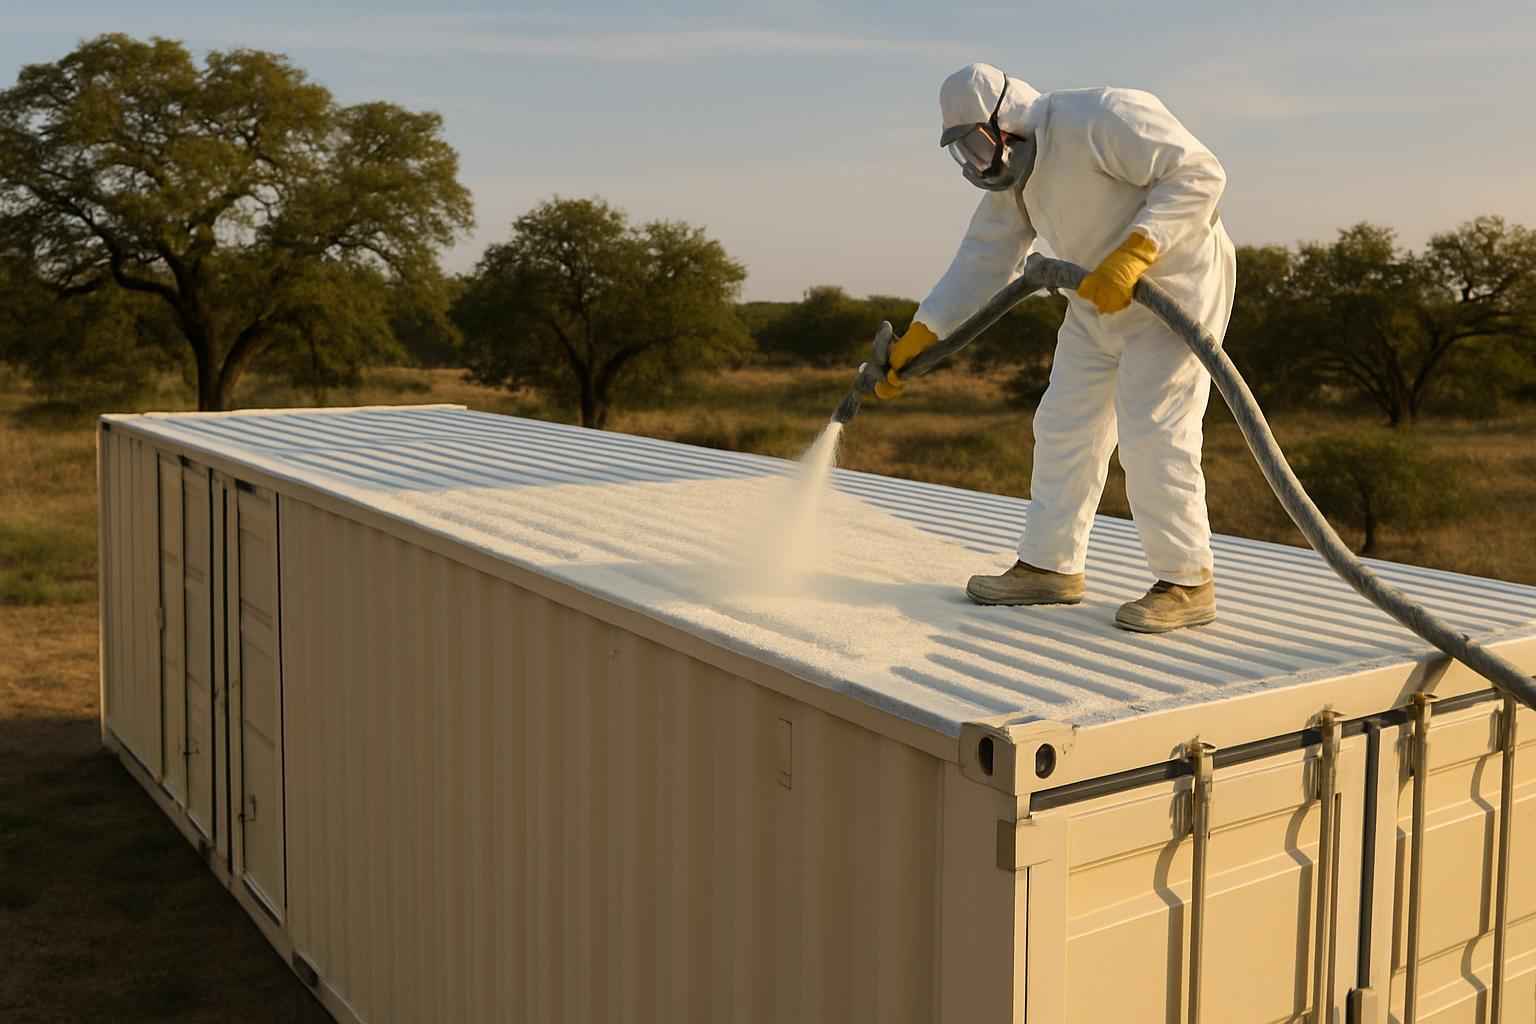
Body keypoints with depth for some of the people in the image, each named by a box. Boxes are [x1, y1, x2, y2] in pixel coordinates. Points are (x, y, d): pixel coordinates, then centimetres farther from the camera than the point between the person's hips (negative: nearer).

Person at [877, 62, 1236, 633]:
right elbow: (980, 264, 6)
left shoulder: (1102, 117, -21)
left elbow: (1198, 173, -24)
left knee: (1153, 436, -13)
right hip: (1101, 302, 9)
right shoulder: (1013, 176, 6)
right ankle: (1049, 565, 18)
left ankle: (1187, 584, -2)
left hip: (1174, 285, -9)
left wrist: (1132, 252, -33)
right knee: (1064, 428, 8)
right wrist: (915, 341, -1)